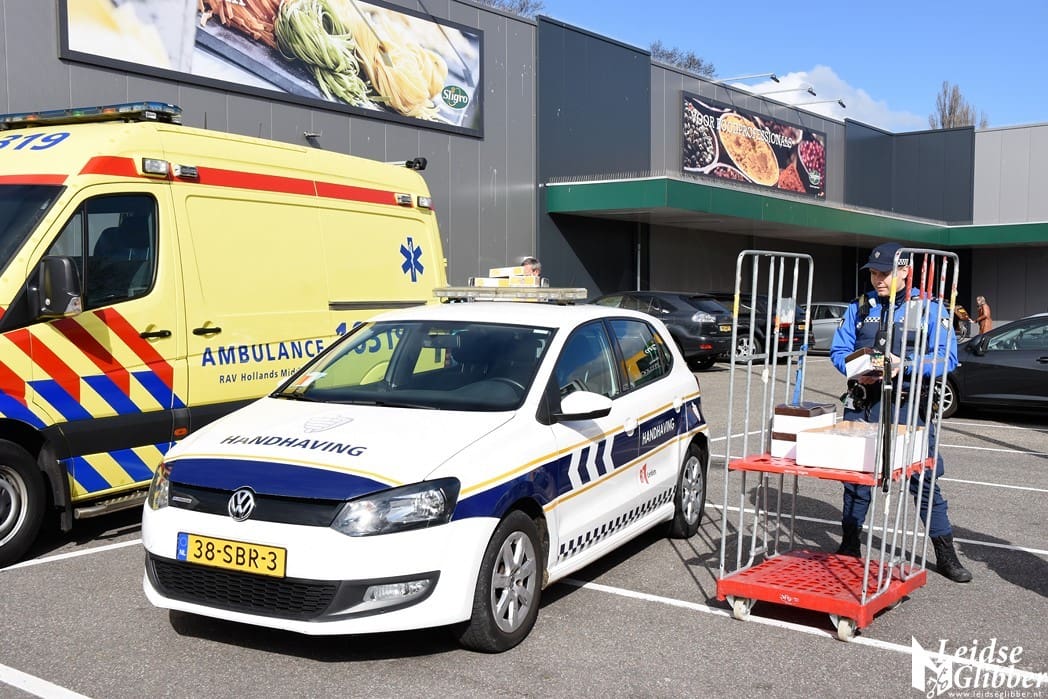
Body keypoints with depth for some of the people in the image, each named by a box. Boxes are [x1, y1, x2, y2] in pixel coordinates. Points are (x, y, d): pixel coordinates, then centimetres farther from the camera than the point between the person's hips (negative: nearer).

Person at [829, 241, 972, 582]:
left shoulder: (929, 308, -2)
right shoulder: (860, 306, 9)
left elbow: (947, 358, -9)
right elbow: (838, 350, 9)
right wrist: (857, 371, -11)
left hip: (908, 405, -3)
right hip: (863, 404, 4)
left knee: (923, 478, 0)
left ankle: (945, 554, 14)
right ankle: (850, 545, 27)